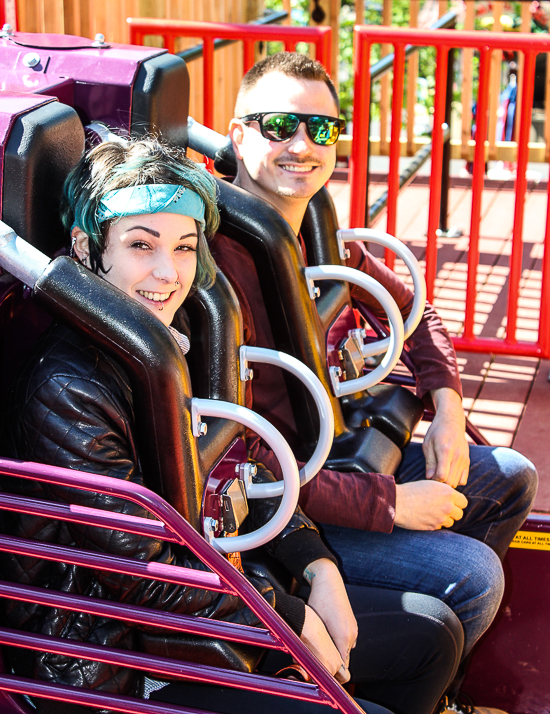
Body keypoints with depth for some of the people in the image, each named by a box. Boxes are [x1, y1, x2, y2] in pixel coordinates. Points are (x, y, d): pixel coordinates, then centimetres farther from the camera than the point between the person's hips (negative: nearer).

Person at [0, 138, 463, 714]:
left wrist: (319, 569, -2)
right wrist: (294, 620, -14)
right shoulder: (64, 393, -25)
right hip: (114, 661, -8)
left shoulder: (168, 345, 1)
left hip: (211, 591, 9)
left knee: (434, 632, 10)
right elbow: (143, 575, -23)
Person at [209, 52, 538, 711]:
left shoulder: (315, 230, 1)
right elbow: (241, 453, -30)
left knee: (512, 478, 17)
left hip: (329, 451, 9)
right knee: (472, 574, -18)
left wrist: (448, 409, 0)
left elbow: (412, 312, 18)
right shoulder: (219, 255, -28)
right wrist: (389, 503, -26)